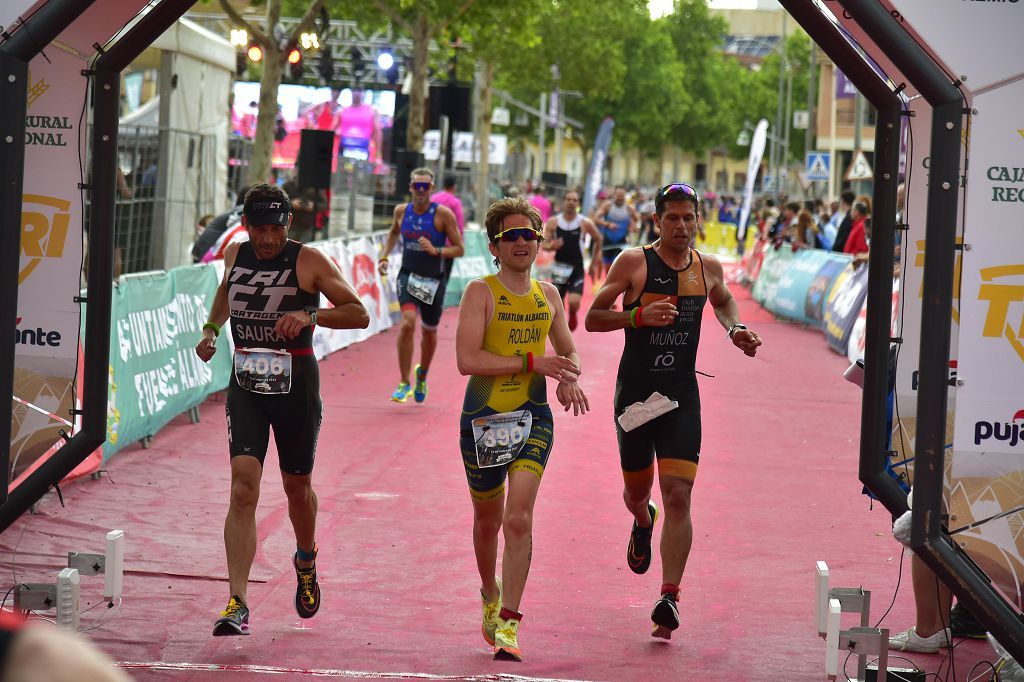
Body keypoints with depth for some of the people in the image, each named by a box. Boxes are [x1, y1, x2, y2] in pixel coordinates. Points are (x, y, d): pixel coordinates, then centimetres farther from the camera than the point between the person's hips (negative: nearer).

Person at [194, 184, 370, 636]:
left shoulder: (309, 262, -8)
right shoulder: (235, 254, 5)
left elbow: (360, 314, -8)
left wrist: (311, 316, -23)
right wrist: (211, 330, 14)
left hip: (296, 382, -2)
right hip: (245, 383, 2)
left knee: (297, 487, 14)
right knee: (243, 487, -14)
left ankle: (306, 561, 48)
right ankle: (237, 605, -20)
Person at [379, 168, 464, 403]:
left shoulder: (443, 214, -11)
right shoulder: (401, 211, 0)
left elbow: (459, 249, -9)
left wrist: (436, 251, -24)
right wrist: (384, 257, 11)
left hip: (434, 280, 0)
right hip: (408, 276, 0)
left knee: (429, 332, 15)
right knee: (408, 323, -22)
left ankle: (422, 375, 45)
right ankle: (404, 383, -15)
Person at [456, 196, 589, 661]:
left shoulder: (547, 296, 8)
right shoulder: (481, 292, -8)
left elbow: (568, 351, 22)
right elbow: (467, 360, -19)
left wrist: (570, 380, -1)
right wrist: (533, 363, -21)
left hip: (533, 418, 2)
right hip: (483, 418, -2)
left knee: (519, 517, -15)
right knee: (488, 520, 14)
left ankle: (508, 624, -12)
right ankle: (490, 595, 43)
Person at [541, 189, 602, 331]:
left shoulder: (584, 223, -8)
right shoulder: (553, 222, -5)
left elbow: (598, 239, 8)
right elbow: (544, 244, -1)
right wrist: (551, 246, -25)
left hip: (577, 268, -2)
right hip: (559, 267, 2)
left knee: (574, 302, -18)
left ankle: (572, 314, 17)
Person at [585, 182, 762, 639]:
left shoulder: (708, 268, 5)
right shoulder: (634, 262, -6)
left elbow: (723, 301, 29)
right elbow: (593, 317, -6)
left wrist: (735, 330, 9)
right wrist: (640, 315, -22)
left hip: (682, 395, 1)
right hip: (635, 392, -1)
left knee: (678, 497, -12)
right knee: (637, 489, 15)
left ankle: (669, 597, -13)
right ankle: (643, 522, 54)